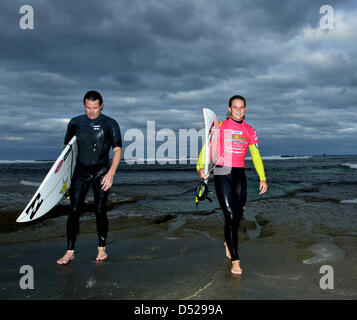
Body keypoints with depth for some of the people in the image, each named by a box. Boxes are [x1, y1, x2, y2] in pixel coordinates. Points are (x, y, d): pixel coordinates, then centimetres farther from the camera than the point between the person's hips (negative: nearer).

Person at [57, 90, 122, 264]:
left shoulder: (110, 124, -2)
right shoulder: (75, 123, 5)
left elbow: (117, 150, -6)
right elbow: (67, 147, 13)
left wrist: (111, 173, -16)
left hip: (102, 173, -2)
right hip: (80, 172, 2)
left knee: (100, 211, -1)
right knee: (74, 210, -3)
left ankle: (102, 249, 15)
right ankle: (70, 251, 5)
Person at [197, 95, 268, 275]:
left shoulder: (249, 130, 11)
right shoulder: (220, 127, -1)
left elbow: (256, 155, 13)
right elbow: (207, 147, -10)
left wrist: (262, 178, 5)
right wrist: (201, 167, -28)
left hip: (240, 175, 4)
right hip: (222, 174, -4)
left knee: (238, 215, 9)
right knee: (230, 215, -11)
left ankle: (228, 242, 41)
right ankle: (235, 261, -3)